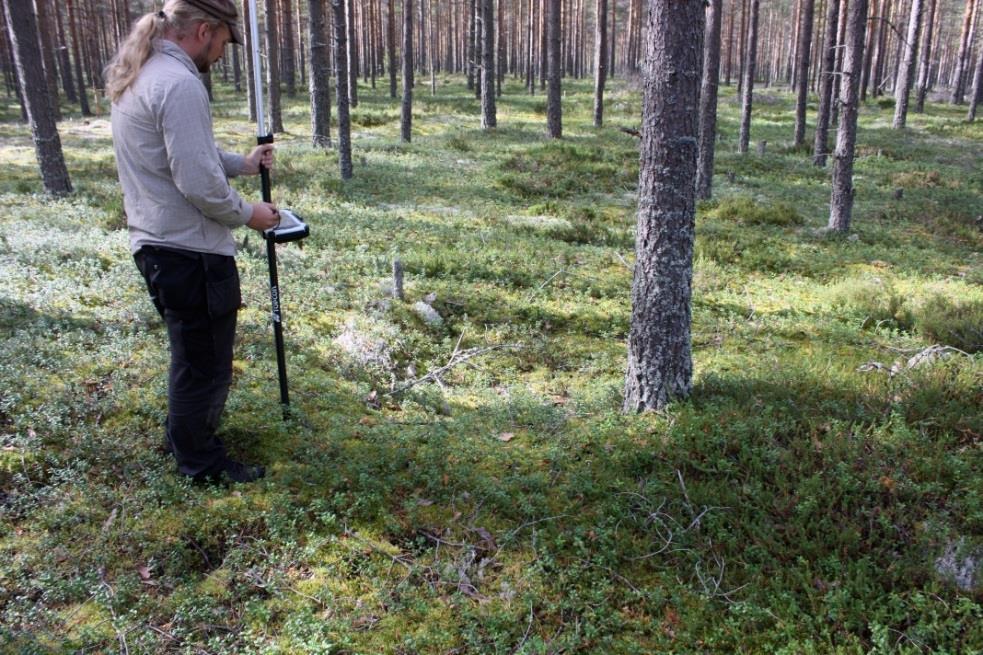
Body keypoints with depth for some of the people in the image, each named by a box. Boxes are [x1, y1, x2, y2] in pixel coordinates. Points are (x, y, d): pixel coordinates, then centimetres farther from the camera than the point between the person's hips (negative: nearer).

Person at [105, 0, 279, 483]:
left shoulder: (139, 75, 12)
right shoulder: (178, 83, -22)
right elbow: (199, 184, -25)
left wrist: (242, 163, 18)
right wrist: (248, 214, -9)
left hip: (156, 242, 10)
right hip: (189, 250, -10)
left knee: (192, 353, 26)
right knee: (206, 361, 5)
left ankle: (185, 434, 42)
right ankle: (201, 461, 21)